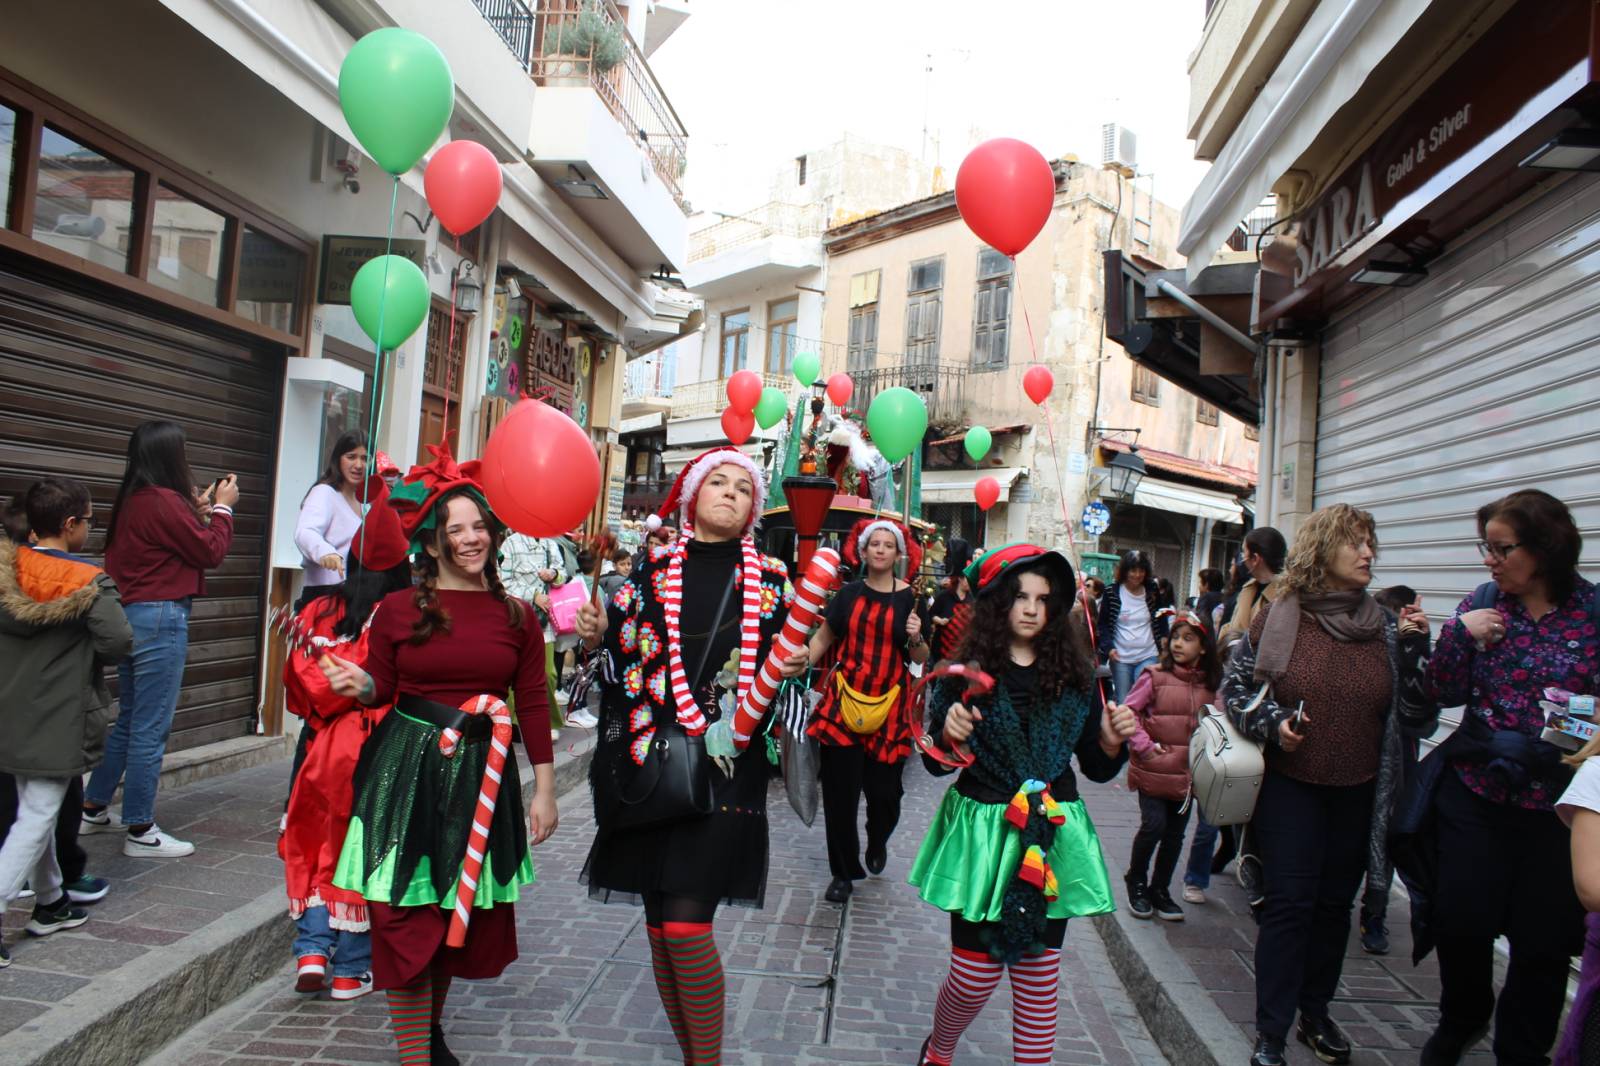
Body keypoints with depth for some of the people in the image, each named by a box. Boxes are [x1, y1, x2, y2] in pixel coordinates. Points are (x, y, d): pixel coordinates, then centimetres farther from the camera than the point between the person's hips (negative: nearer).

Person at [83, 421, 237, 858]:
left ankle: (93, 809, 31)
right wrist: (222, 508, 4)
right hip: (161, 619, -10)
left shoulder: (132, 500, 10)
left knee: (128, 720, 21)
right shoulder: (164, 502, -17)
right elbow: (211, 552, -9)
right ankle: (140, 831, 7)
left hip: (132, 615, 10)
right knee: (150, 729, -1)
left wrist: (197, 510, 13)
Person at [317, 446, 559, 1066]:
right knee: (406, 915, -1)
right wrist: (359, 684, -19)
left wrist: (544, 789, 3)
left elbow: (533, 705, 4)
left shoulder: (515, 615, 3)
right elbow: (381, 689, 5)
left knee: (464, 912, 13)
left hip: (482, 774, 2)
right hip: (407, 770, -2)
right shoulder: (399, 609, -2)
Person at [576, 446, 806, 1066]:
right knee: (659, 926, 8)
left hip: (725, 765, -2)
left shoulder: (770, 578, 7)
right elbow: (618, 653, 10)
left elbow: (785, 665, 12)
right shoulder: (653, 565, 8)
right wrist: (595, 635, -10)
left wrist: (793, 667, -9)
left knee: (686, 924, -11)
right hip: (651, 759, 2)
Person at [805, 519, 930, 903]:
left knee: (883, 789, 0)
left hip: (888, 705, -1)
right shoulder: (849, 594, 6)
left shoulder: (909, 598, 3)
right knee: (840, 789, 1)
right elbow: (823, 637, 8)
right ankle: (843, 872, 18)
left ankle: (877, 843, 35)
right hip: (843, 699, 1)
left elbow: (921, 658, 6)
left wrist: (916, 638, -14)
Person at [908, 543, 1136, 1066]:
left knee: (1039, 979, 7)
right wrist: (950, 735, -24)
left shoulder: (1074, 676, 3)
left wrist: (1112, 742, -10)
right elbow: (937, 763, -4)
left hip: (1053, 839, 3)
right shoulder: (968, 670, -5)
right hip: (983, 834, -2)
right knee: (975, 974, 2)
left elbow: (1097, 769, 10)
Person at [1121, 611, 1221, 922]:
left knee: (1175, 833, 11)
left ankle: (1160, 890, 29)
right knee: (1154, 824, -8)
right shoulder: (1155, 677, -10)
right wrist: (1145, 746, -12)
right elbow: (1127, 712, -7)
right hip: (1153, 769, -4)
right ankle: (1136, 882, 18)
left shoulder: (1210, 685, 1)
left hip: (1187, 772, 4)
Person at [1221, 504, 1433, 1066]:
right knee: (1289, 903, -3)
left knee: (1335, 903, 13)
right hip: (1289, 785, -3)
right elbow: (1234, 684, 2)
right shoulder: (1278, 616, -7)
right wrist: (1271, 722, -14)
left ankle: (1315, 1013, 32)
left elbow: (1416, 717, 0)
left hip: (1357, 792, 3)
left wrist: (1415, 649, -11)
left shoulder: (1386, 627, 1)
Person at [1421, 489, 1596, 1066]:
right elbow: (1445, 693, 1)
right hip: (1475, 795, 2)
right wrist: (1460, 633, -13)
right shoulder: (1482, 603, 1)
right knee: (1460, 921, 5)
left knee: (1543, 941, 8)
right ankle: (1461, 1019, 35)